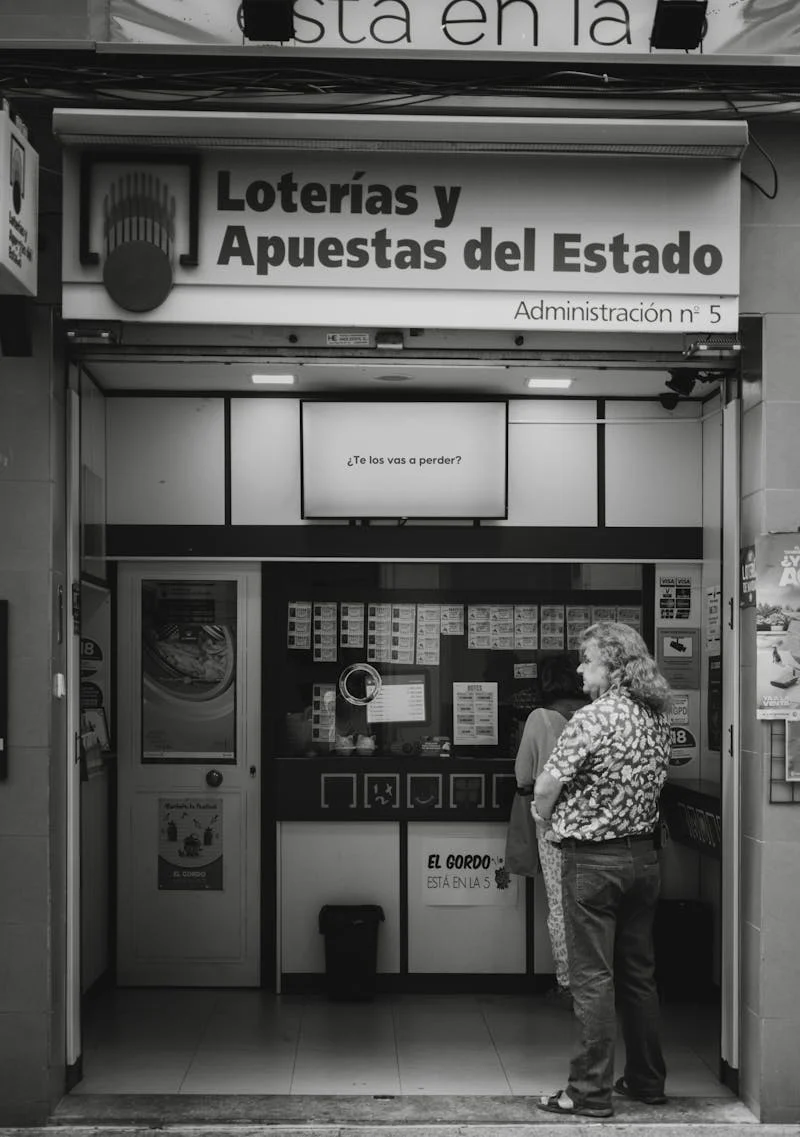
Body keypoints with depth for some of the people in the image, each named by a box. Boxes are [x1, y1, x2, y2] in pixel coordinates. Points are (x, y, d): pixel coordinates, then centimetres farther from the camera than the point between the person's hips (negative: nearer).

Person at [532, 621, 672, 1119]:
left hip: (594, 859, -7)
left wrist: (545, 815, 3)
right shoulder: (659, 715, 5)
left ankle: (591, 1092, 4)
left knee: (593, 979, -1)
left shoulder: (593, 719, -18)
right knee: (639, 973, 16)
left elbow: (545, 788, -16)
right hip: (645, 854, 7)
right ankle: (648, 1080, 25)